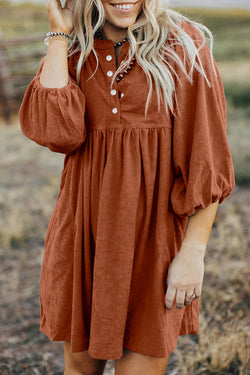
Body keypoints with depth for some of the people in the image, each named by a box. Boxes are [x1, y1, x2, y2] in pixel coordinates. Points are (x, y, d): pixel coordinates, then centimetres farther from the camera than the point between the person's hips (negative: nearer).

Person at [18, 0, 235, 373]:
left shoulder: (183, 45, -4)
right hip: (84, 232, 3)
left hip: (154, 232, -3)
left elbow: (206, 161, -6)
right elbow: (52, 129, -15)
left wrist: (193, 252, -11)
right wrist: (59, 35, -8)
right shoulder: (72, 52, 6)